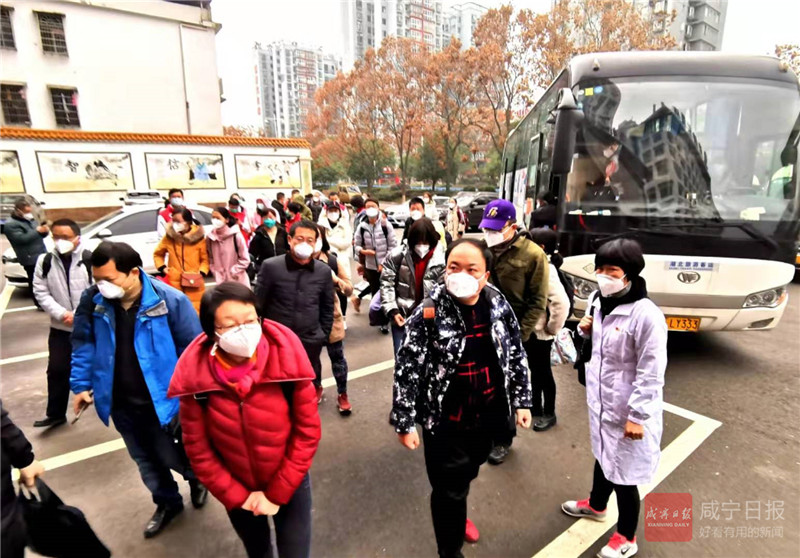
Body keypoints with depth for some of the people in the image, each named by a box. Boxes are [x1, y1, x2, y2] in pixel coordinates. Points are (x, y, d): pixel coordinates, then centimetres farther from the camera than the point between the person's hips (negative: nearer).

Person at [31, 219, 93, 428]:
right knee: (57, 370, 9)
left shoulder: (90, 260, -13)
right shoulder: (45, 261, -1)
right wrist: (61, 314, -13)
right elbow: (41, 293, 0)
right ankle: (55, 414, 24)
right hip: (60, 327, 3)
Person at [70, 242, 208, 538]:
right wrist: (81, 384, 3)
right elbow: (83, 344, 6)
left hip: (161, 399, -4)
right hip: (119, 402, 5)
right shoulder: (92, 300, -10)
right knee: (144, 459, 21)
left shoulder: (170, 300, -22)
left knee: (170, 456, 12)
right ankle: (167, 502, 47)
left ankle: (197, 477, 47)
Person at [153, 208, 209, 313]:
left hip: (194, 284, -1)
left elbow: (205, 259, 2)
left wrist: (202, 273, -12)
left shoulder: (198, 238, -6)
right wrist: (162, 268, 1)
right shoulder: (169, 237, 0)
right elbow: (157, 254, 16)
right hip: (174, 283, 2)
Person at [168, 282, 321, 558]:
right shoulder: (194, 375, -22)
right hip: (237, 489, 2)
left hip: (290, 483, -1)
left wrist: (277, 493, -13)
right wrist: (237, 496, -7)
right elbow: (197, 447, -10)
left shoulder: (286, 360, -26)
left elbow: (308, 429, -17)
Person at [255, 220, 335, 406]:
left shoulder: (324, 271, -2)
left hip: (310, 341, 2)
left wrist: (323, 336, 8)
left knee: (311, 382, 22)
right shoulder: (271, 266, -10)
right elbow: (258, 304, -4)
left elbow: (327, 308, 7)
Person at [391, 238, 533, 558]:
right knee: (449, 488, 10)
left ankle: (455, 515, 60)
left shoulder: (499, 307, -7)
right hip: (446, 421, -5)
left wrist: (521, 400, 7)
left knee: (466, 474, 28)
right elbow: (407, 369, -16)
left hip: (489, 416, 5)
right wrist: (404, 422, -14)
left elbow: (516, 356, 5)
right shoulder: (429, 313, -21)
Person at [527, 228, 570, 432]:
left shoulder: (547, 270, -23)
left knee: (543, 372, 8)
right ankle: (536, 408, 37)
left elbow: (562, 303, -32)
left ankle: (549, 414, 26)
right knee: (535, 370, 20)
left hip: (540, 333, -8)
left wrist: (552, 328, -19)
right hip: (530, 329, 8)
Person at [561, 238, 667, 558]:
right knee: (603, 455, 28)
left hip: (628, 410, -7)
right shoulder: (597, 301, -1)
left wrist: (638, 416, -17)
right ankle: (596, 505, 54)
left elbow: (651, 374, -21)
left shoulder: (646, 315, -25)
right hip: (600, 400, 7)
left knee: (624, 472, 10)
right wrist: (584, 331, -8)